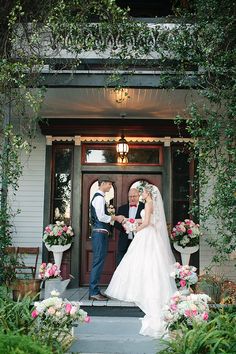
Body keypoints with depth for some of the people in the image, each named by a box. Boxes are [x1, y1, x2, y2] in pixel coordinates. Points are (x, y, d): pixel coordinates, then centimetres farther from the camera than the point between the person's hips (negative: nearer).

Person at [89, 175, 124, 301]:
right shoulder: (99, 197, -12)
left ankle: (94, 290, 18)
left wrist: (114, 217, 12)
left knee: (98, 262, 12)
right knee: (98, 262, -8)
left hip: (100, 233, 11)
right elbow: (101, 217, -21)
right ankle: (94, 292, -4)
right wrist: (116, 218, -11)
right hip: (100, 233, -11)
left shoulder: (98, 197, 20)